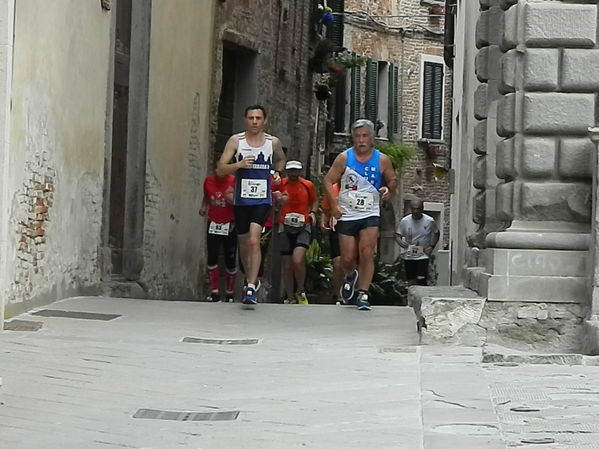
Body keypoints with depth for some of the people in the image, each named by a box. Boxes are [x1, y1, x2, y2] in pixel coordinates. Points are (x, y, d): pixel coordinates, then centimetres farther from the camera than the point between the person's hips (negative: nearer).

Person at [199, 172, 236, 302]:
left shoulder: (234, 182, -9)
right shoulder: (209, 181, 4)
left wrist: (233, 200, -27)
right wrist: (203, 208, 5)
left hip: (230, 226, -3)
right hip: (213, 224, 3)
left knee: (230, 261, 3)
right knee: (212, 258, -8)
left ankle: (229, 293, 18)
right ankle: (215, 292, 0)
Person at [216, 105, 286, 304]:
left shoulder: (273, 142, 3)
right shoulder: (236, 140, 0)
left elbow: (280, 159, 26)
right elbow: (220, 169, -5)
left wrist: (276, 173, 7)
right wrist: (239, 164, -21)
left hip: (262, 200, -2)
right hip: (241, 200, 2)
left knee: (254, 241, -19)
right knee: (244, 244, 12)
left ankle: (251, 287, -20)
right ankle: (251, 279, 36)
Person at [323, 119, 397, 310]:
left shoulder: (382, 160, 0)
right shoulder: (344, 158, -1)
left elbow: (392, 180, 12)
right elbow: (328, 181, 1)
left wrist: (389, 189, -12)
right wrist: (334, 205, -10)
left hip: (370, 215, 0)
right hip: (346, 215, 0)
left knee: (367, 253, -17)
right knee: (347, 258, 2)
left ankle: (363, 294, -11)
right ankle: (350, 276, 37)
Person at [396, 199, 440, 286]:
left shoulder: (430, 221, -6)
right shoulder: (404, 221, -5)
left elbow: (436, 233, 11)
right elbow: (398, 235, 3)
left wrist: (432, 246, -3)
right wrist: (400, 242, -21)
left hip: (423, 255, -2)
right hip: (409, 256, 2)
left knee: (421, 279, -16)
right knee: (411, 282, 4)